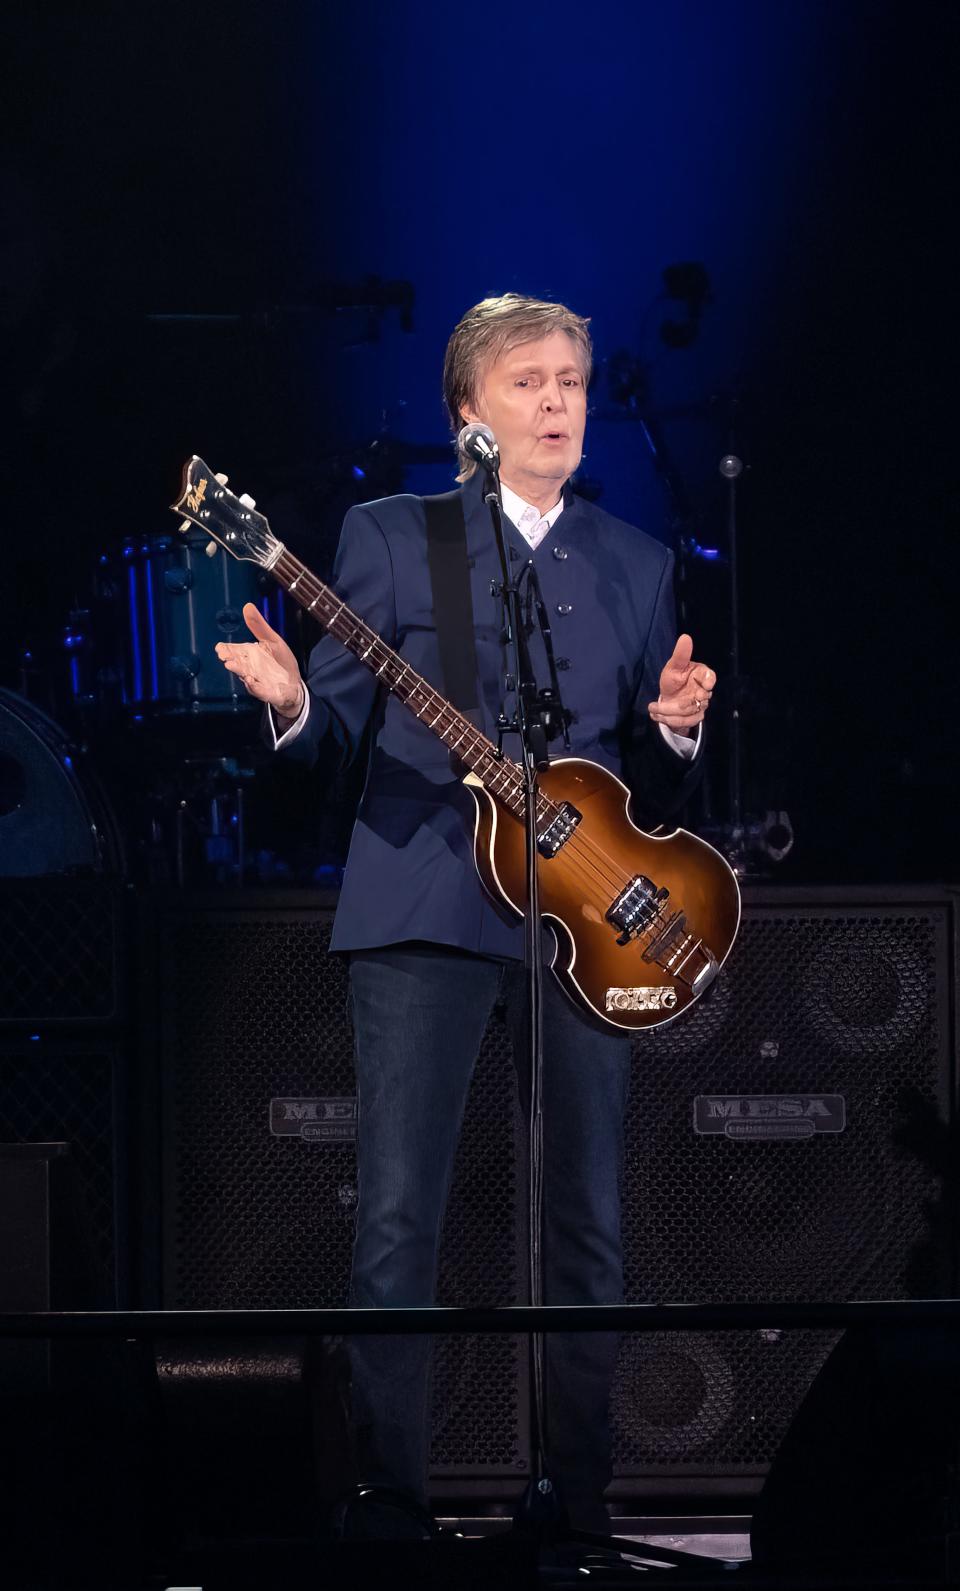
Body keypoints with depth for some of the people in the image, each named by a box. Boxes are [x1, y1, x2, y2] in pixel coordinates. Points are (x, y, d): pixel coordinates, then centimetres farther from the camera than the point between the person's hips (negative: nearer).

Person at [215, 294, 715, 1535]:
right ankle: (391, 1501, -4)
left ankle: (585, 1502, 10)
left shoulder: (635, 565, 16)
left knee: (590, 1231, 2)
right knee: (395, 1222, -9)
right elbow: (338, 727, 4)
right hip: (424, 908, -3)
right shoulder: (391, 535, 7)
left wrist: (675, 731, -5)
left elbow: (653, 790, 17)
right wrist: (293, 705, -18)